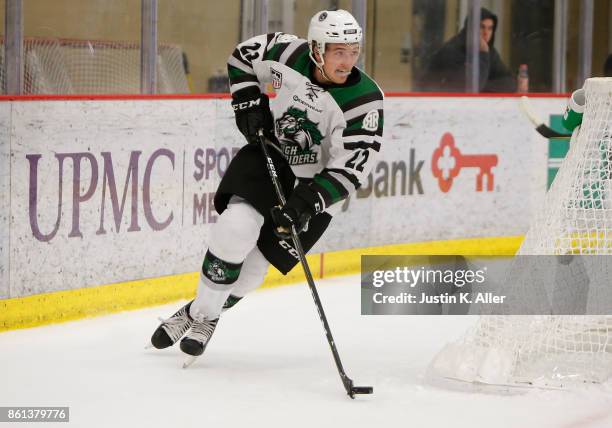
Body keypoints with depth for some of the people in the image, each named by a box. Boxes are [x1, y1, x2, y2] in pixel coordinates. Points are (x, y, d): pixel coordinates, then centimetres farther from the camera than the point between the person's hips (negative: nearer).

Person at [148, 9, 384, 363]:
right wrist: (248, 102, -8)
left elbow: (351, 170, -25)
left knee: (256, 262, -4)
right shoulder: (289, 53, -17)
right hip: (271, 152, 2)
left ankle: (207, 316, 21)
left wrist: (307, 203, -35)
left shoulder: (366, 101, -25)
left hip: (317, 184, -2)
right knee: (236, 228, -22)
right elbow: (243, 56, 4)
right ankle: (199, 309, -3)